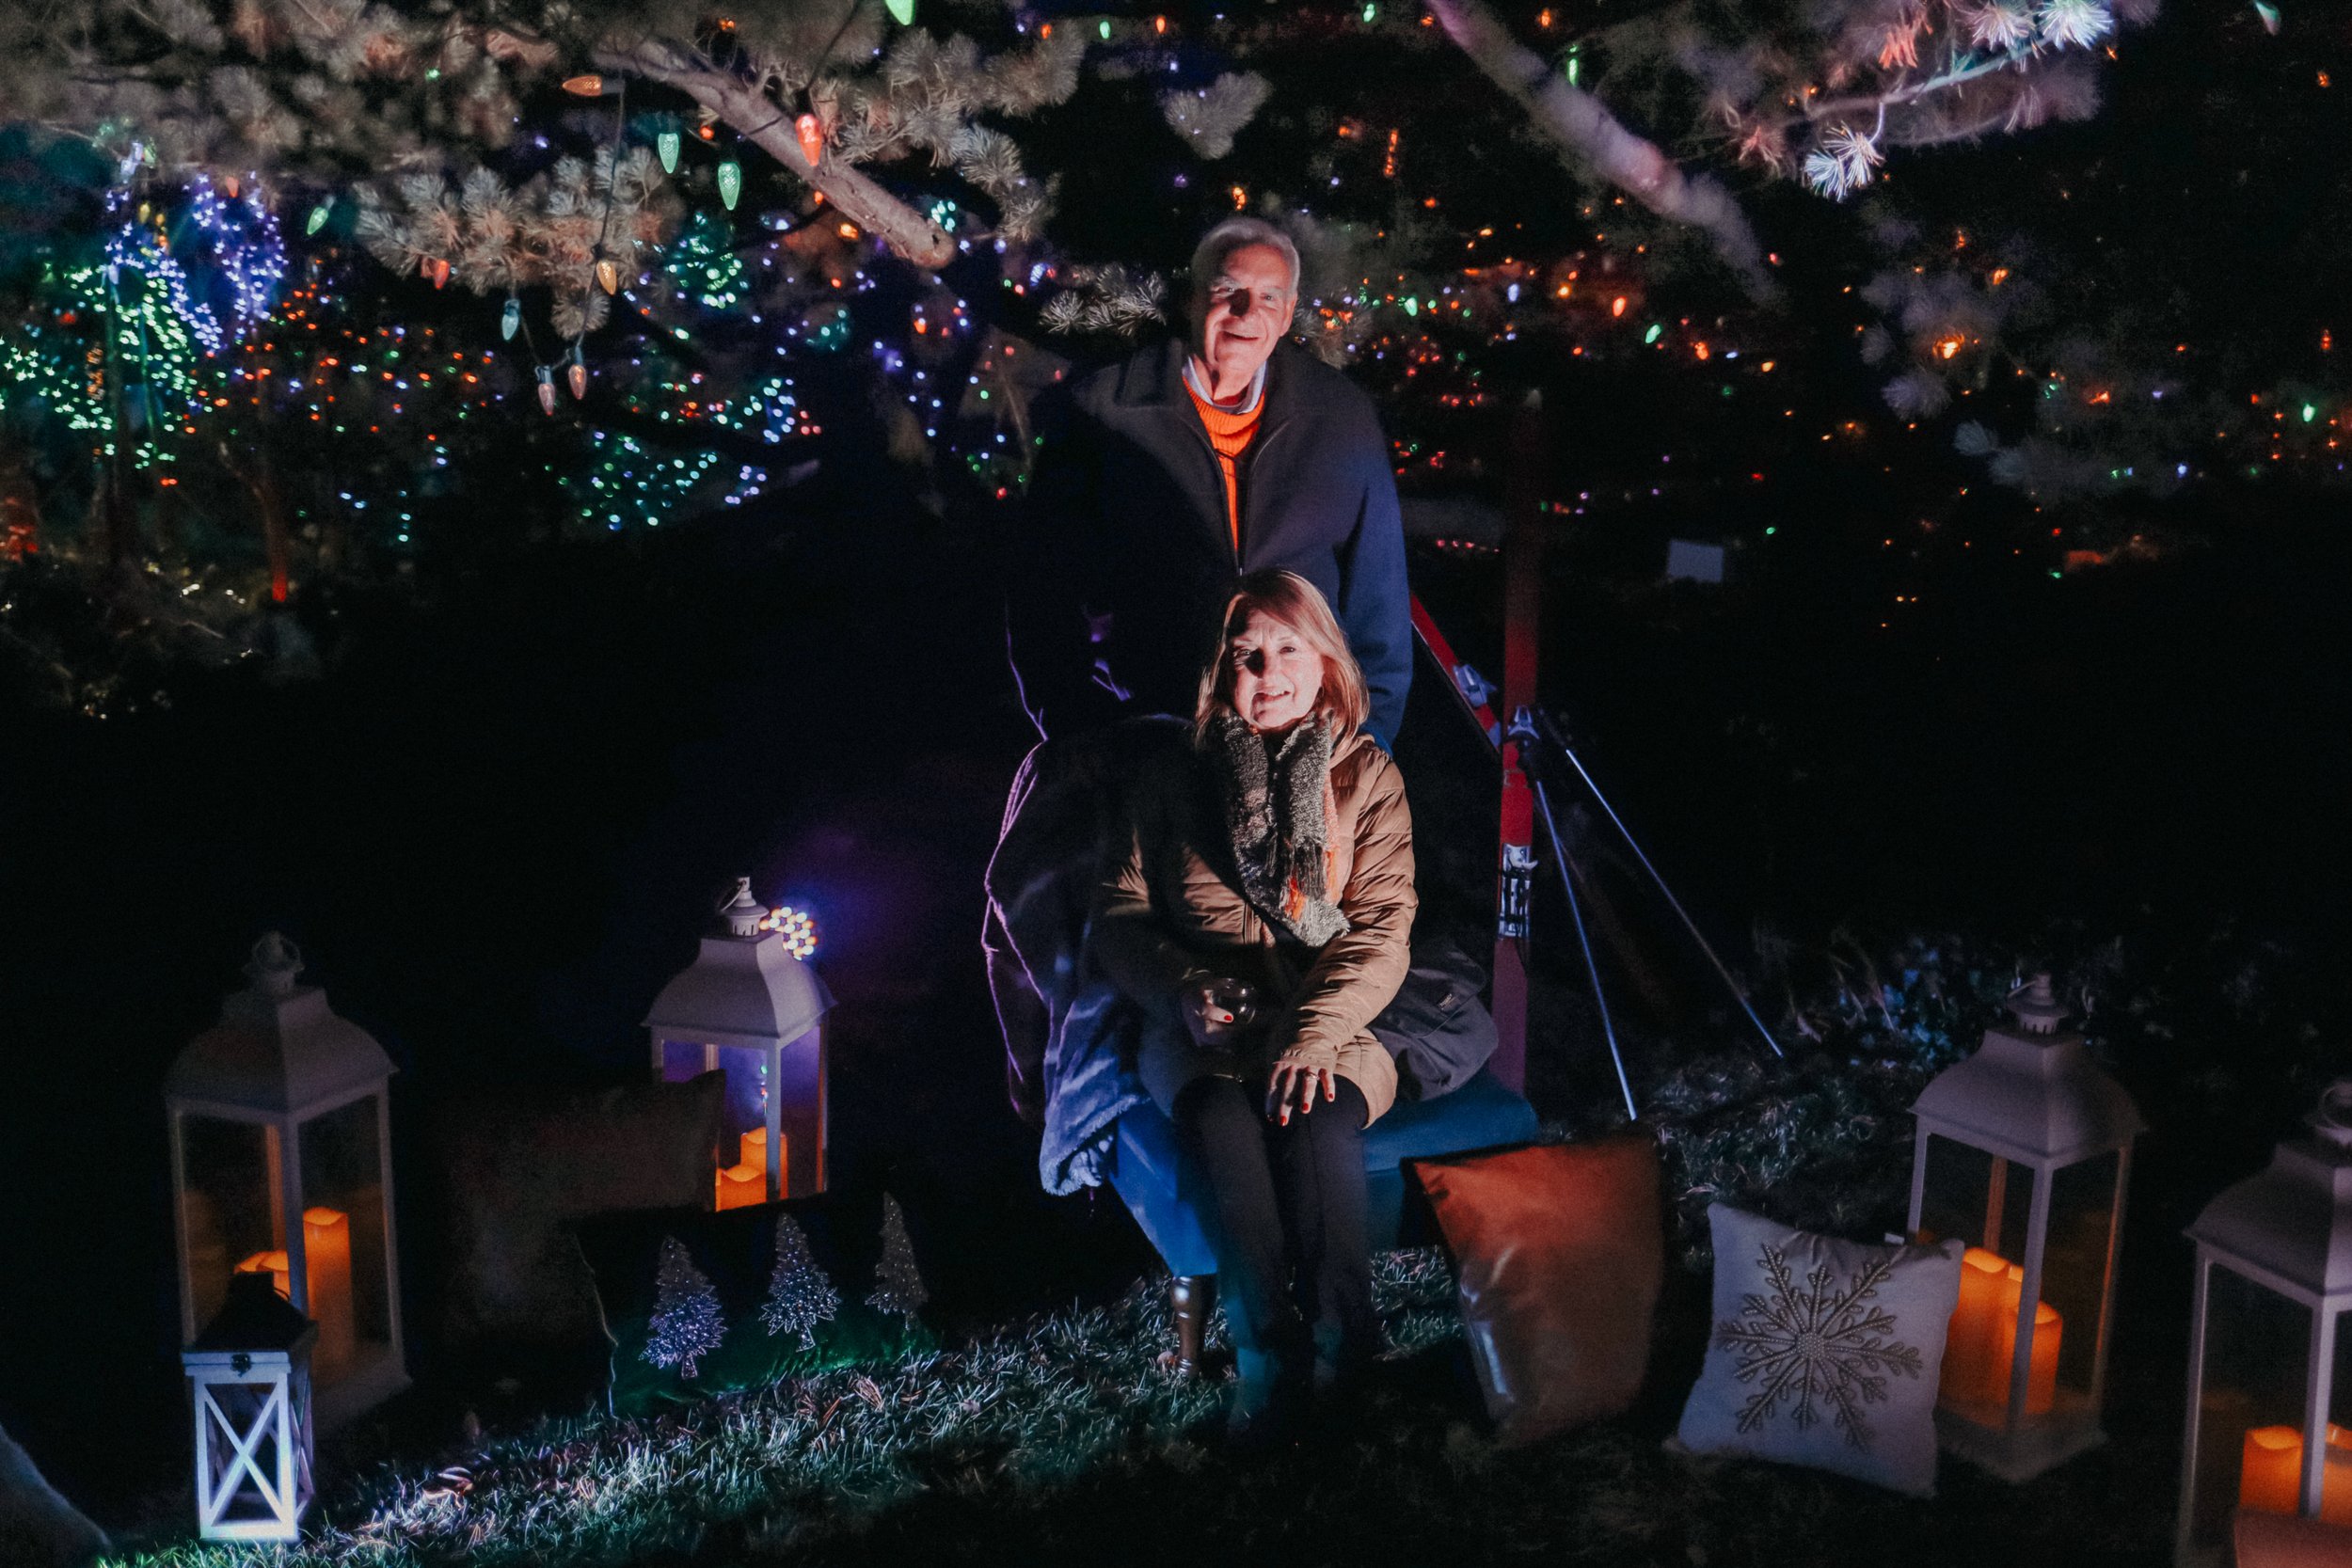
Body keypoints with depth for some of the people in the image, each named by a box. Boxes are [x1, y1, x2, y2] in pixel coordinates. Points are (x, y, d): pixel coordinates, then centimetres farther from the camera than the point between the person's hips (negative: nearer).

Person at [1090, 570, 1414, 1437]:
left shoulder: (1367, 778, 7)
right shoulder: (1174, 789, 10)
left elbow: (1380, 934, -2)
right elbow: (1117, 917, 11)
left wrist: (1313, 1036, -18)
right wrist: (1184, 989, -10)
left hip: (1332, 1031, -1)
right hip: (1204, 1035, 1)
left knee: (1316, 1124, -34)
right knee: (1225, 1124, -33)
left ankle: (1343, 1351, -22)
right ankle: (1268, 1358, -25)